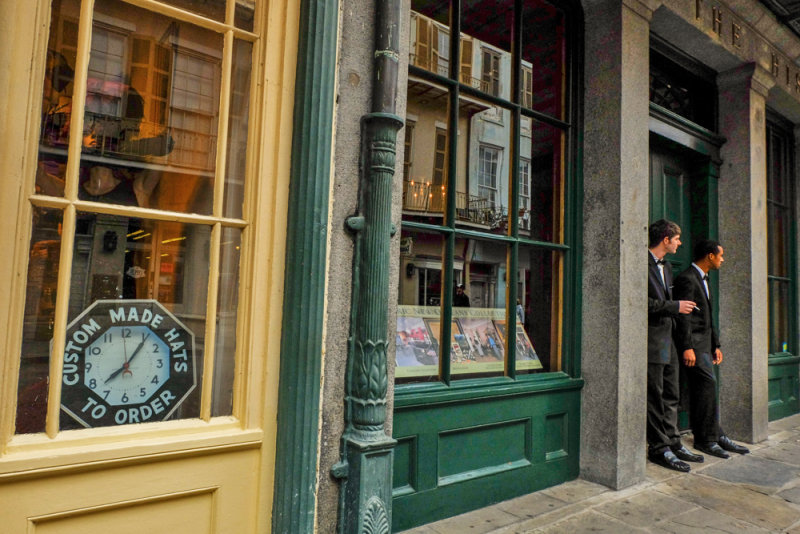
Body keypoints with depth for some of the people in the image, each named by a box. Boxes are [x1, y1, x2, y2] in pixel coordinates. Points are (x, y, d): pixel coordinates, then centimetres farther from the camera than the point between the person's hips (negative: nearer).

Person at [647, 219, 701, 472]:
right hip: (652, 340, -10)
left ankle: (673, 442, 24)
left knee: (671, 395, 14)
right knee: (655, 396, -2)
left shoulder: (666, 266, 19)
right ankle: (659, 448, 7)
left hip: (668, 339, 10)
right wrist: (675, 306, -14)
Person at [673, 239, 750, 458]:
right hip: (693, 342, -10)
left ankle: (715, 436, 14)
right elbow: (683, 315, -18)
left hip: (704, 343, 10)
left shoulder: (704, 279, 21)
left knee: (703, 390, 10)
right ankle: (707, 438, -7)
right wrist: (687, 347, -23)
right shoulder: (687, 278, -11)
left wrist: (716, 345, 21)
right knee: (708, 382, -15)